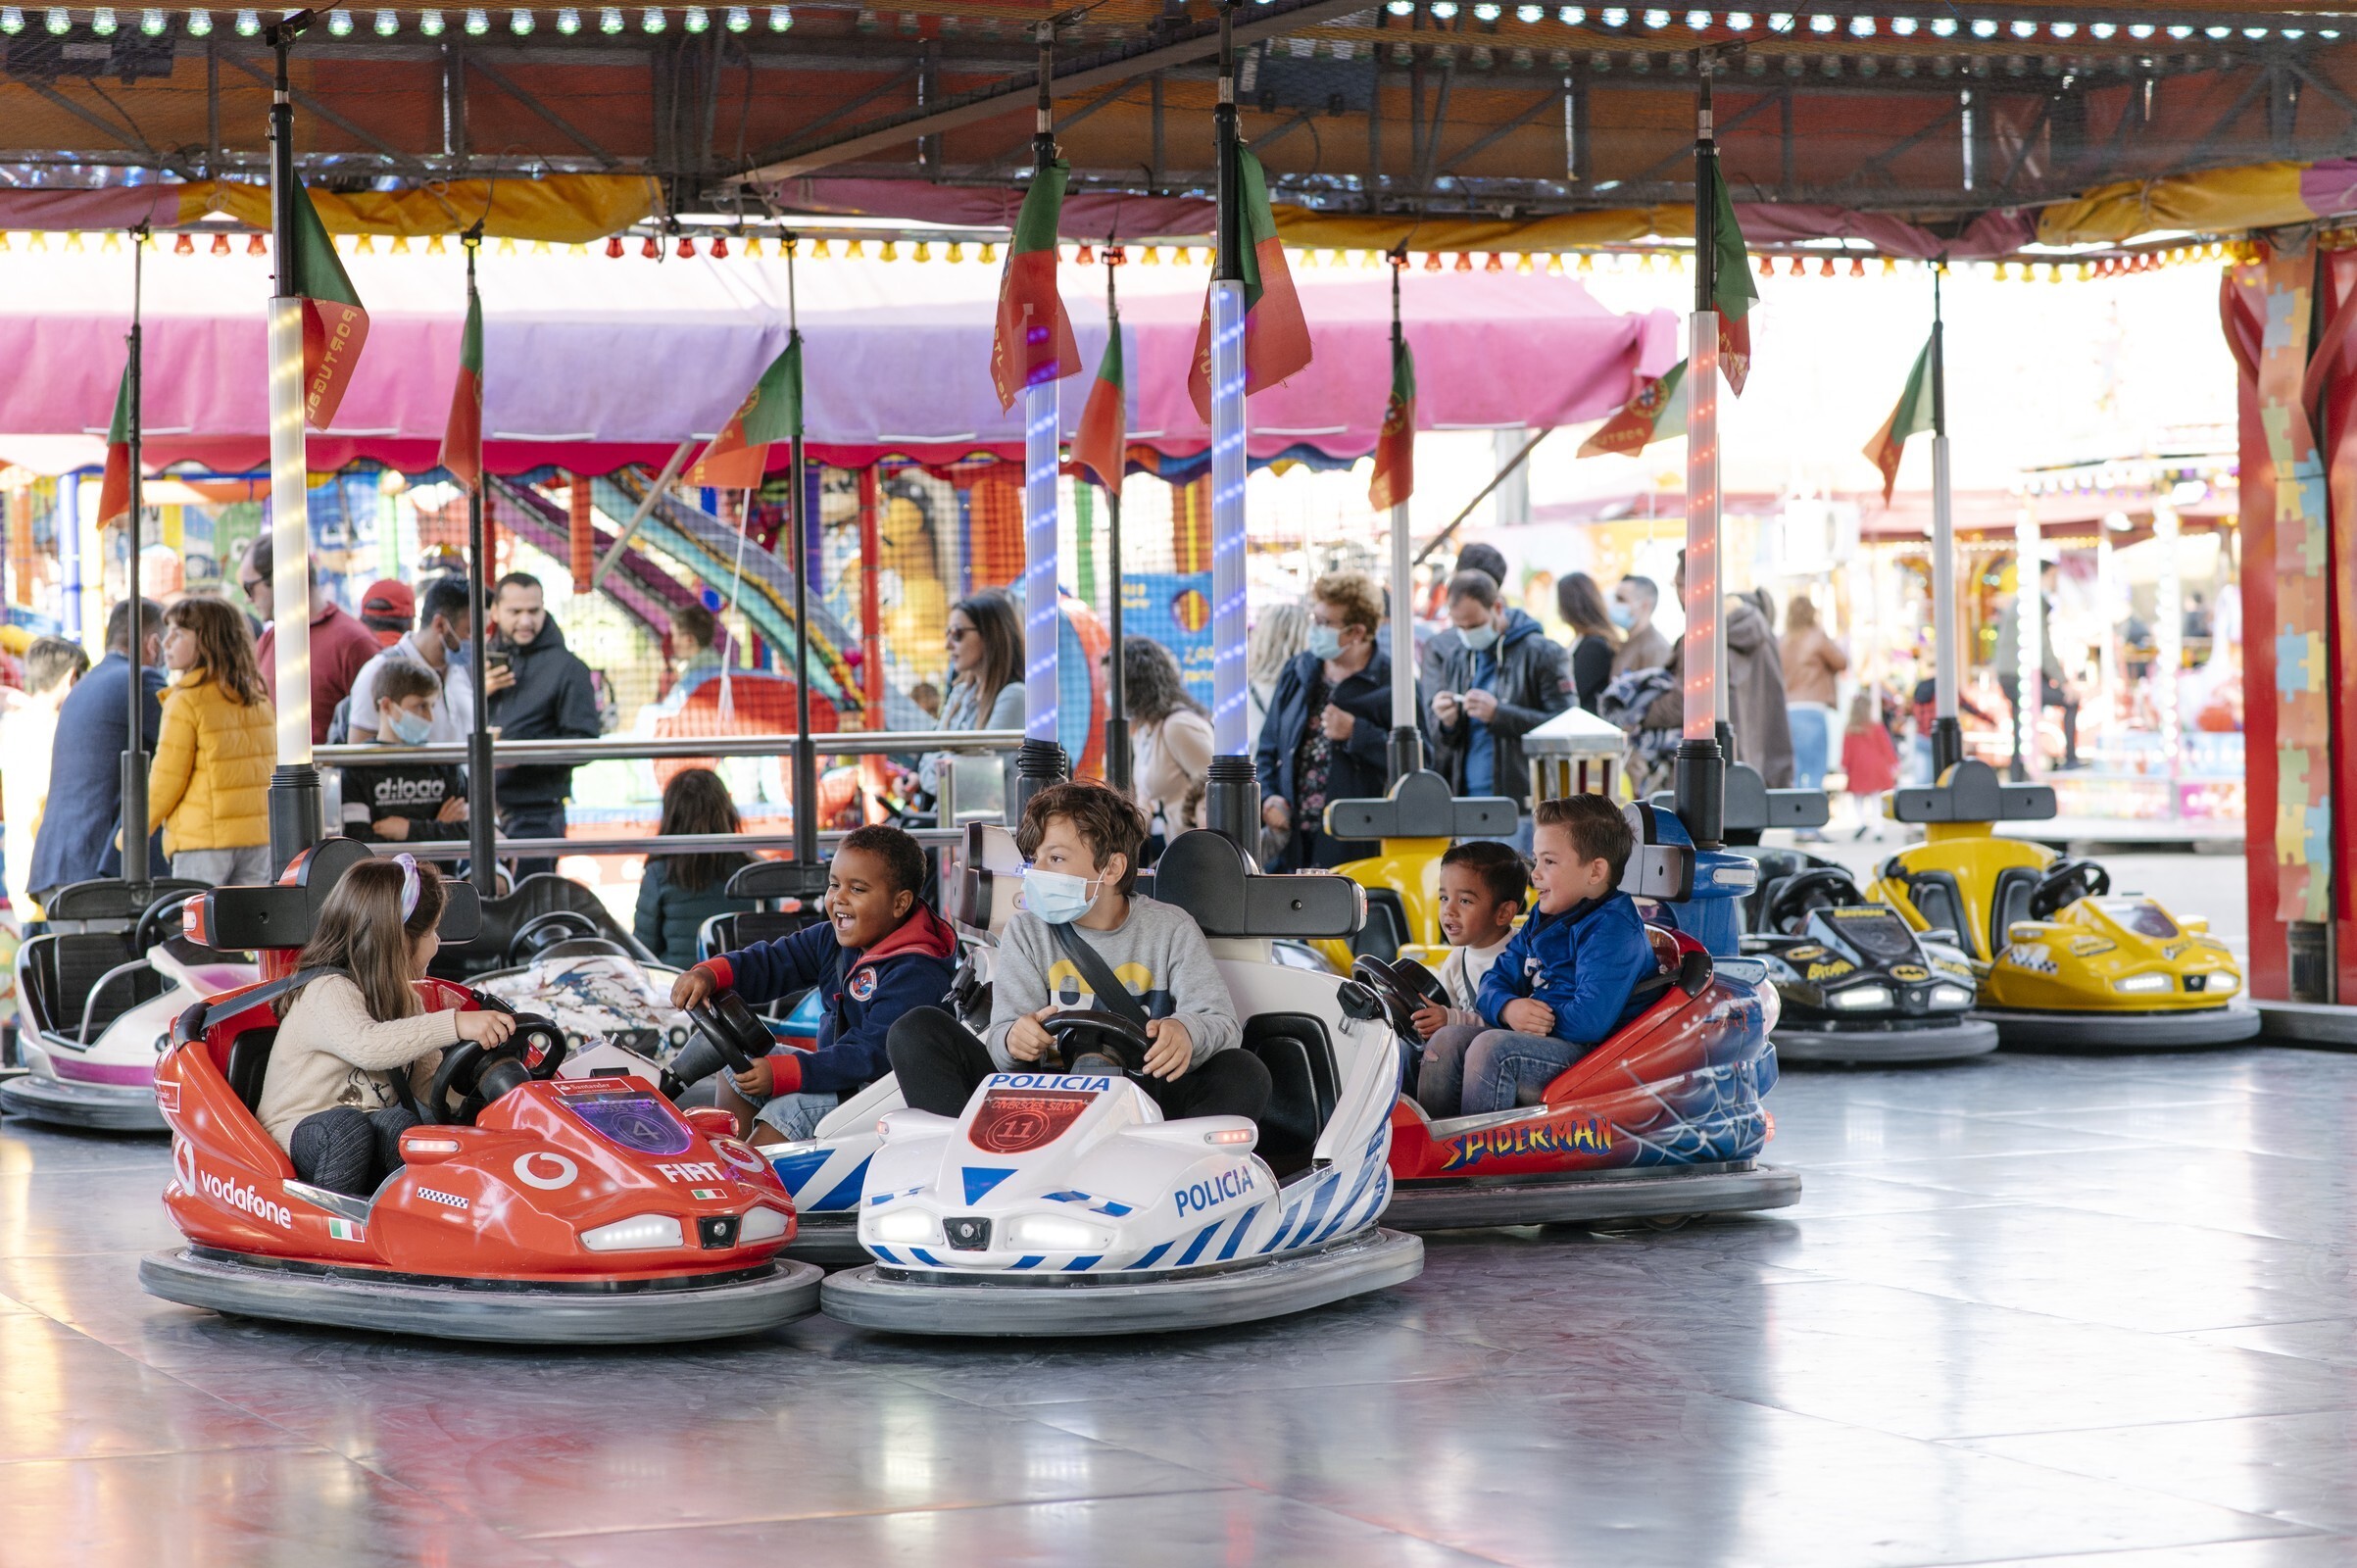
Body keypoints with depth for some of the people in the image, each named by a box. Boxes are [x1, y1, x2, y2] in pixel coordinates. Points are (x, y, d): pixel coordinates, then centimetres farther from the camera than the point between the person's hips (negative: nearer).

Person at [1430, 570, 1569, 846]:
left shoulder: (1541, 653, -3)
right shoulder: (1457, 661, 16)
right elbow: (1441, 747, 19)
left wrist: (1499, 713, -19)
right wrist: (1445, 723, -5)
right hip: (1469, 810, 5)